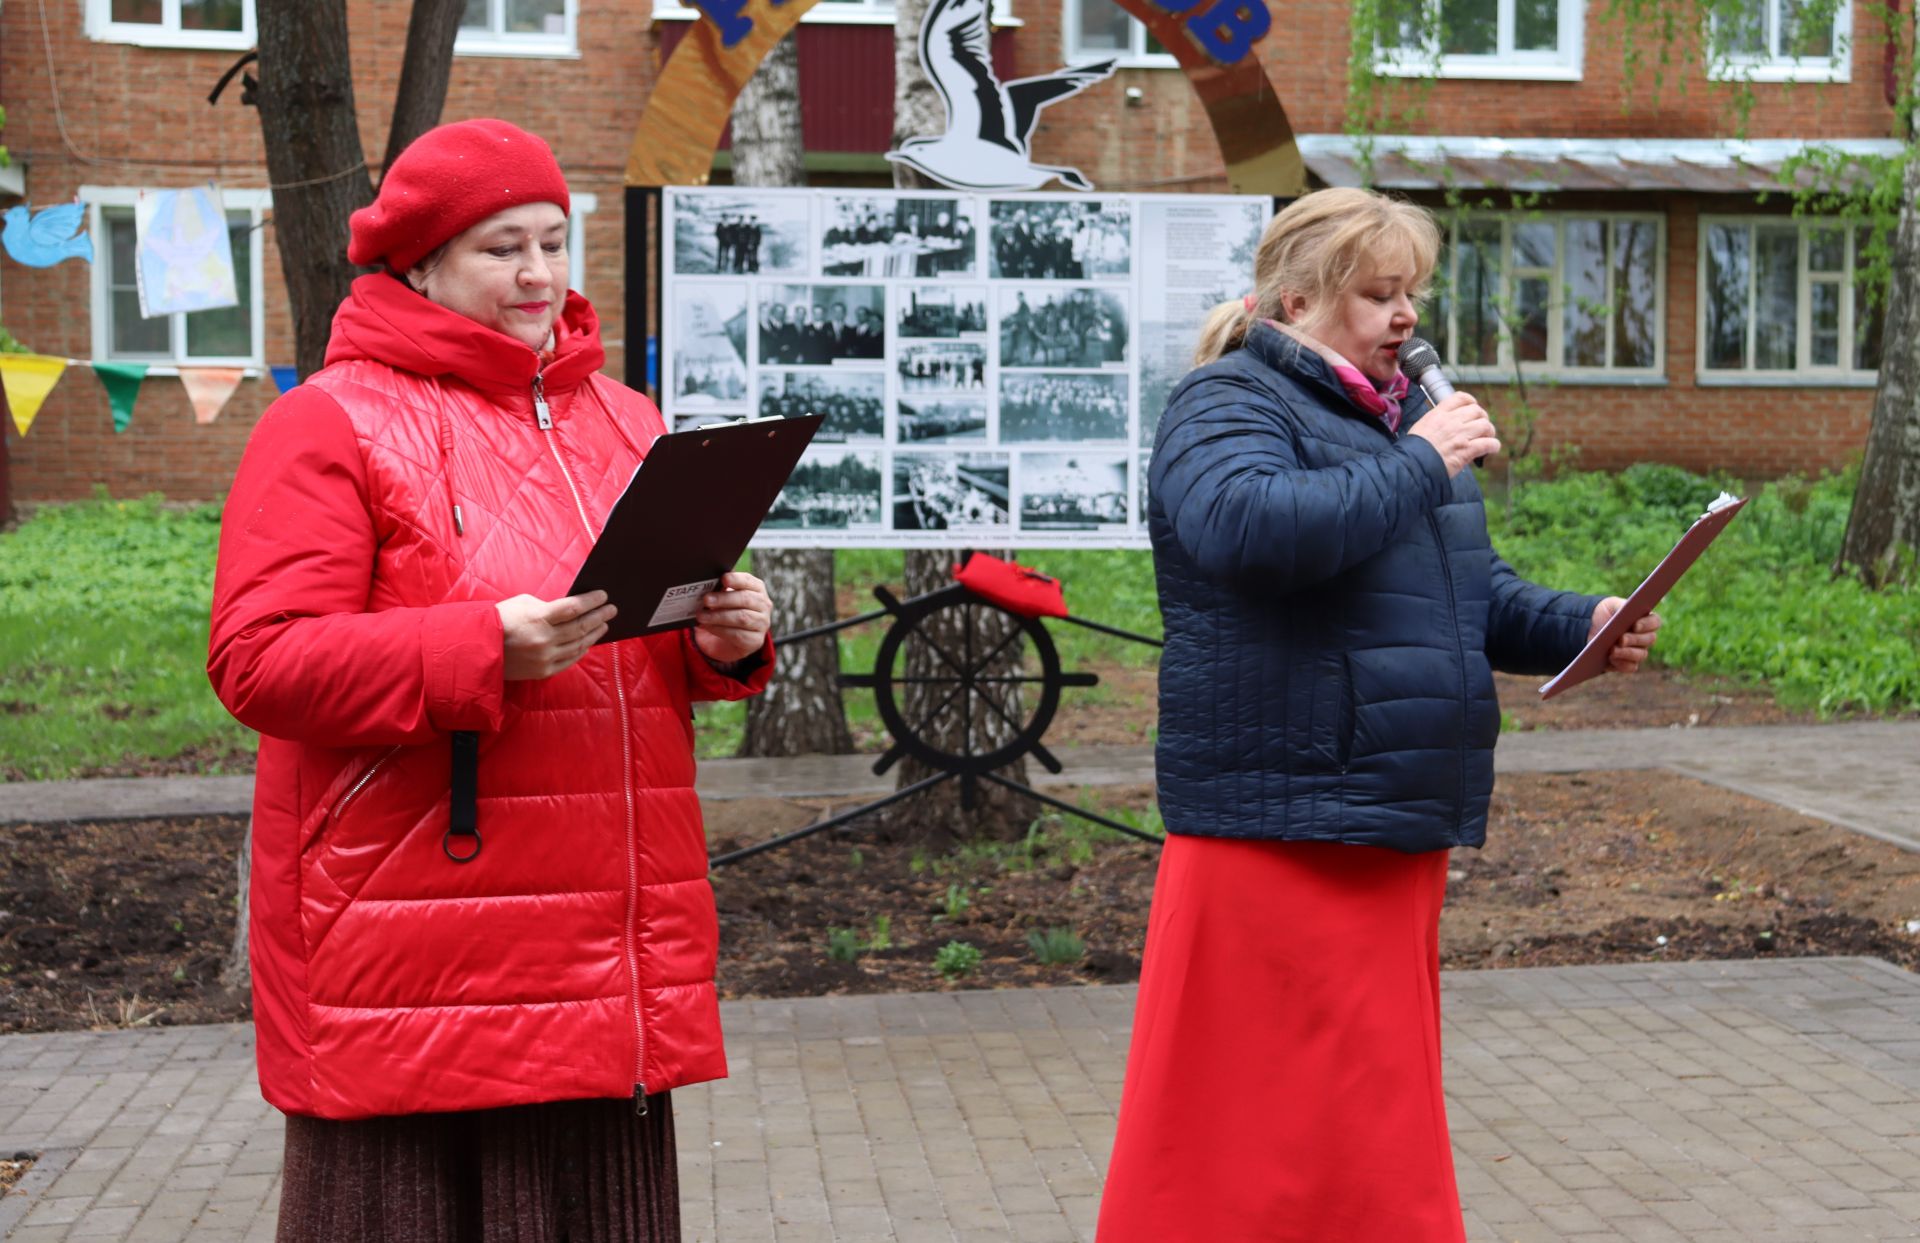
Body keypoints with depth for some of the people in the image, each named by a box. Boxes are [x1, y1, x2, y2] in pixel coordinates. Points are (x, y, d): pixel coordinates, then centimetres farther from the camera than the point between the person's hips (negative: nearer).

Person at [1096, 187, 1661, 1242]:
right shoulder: (1228, 403, -7)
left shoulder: (1397, 416, 20)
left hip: (1397, 835, 9)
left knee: (1384, 1121, 15)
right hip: (1282, 831, -9)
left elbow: (1473, 590, 24)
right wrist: (1421, 466, -19)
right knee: (1278, 1130, -6)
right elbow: (1246, 524, -28)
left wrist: (1578, 625, 5)